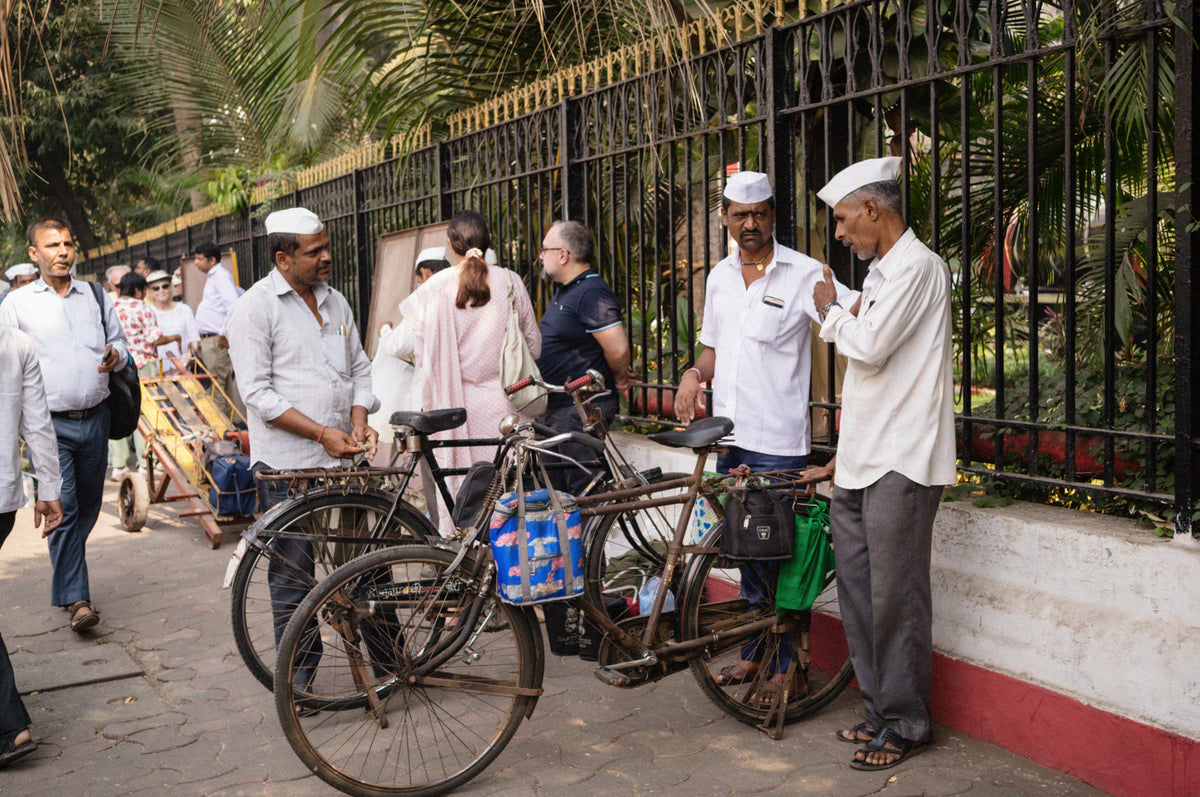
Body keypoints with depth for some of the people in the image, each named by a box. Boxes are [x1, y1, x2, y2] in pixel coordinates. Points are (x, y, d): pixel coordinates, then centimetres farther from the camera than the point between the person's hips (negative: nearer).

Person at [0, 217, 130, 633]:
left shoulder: (95, 296, 10)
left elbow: (118, 339, 19)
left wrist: (115, 354, -5)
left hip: (95, 419, 4)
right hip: (50, 424, -4)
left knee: (88, 507, 13)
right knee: (63, 509, -11)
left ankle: (66, 578, 33)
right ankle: (76, 598, -7)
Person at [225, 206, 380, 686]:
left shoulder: (336, 303, 13)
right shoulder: (255, 307, -6)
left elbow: (359, 368, 18)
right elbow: (259, 393, -12)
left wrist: (359, 422, 0)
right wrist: (322, 433, -17)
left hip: (343, 461, 5)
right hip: (287, 468, -5)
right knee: (293, 575, 4)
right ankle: (299, 673, 17)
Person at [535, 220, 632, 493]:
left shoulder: (592, 293, -18)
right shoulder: (563, 290, 16)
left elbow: (618, 348, -25)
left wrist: (619, 379, -7)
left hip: (582, 411, -11)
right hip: (556, 407, 11)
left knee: (583, 489, -6)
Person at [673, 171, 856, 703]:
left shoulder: (803, 274, -7)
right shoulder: (719, 277, 13)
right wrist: (694, 375, 2)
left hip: (778, 443, -6)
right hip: (729, 436, 6)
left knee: (776, 553, -3)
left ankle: (787, 668, 10)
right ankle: (753, 654, 28)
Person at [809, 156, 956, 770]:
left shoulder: (916, 266, -11)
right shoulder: (882, 271, 19)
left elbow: (871, 346, -22)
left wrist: (831, 310, -3)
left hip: (900, 464, -10)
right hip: (862, 462, 10)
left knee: (896, 597, -3)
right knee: (857, 589, 13)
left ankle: (904, 724, 9)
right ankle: (879, 708, 24)